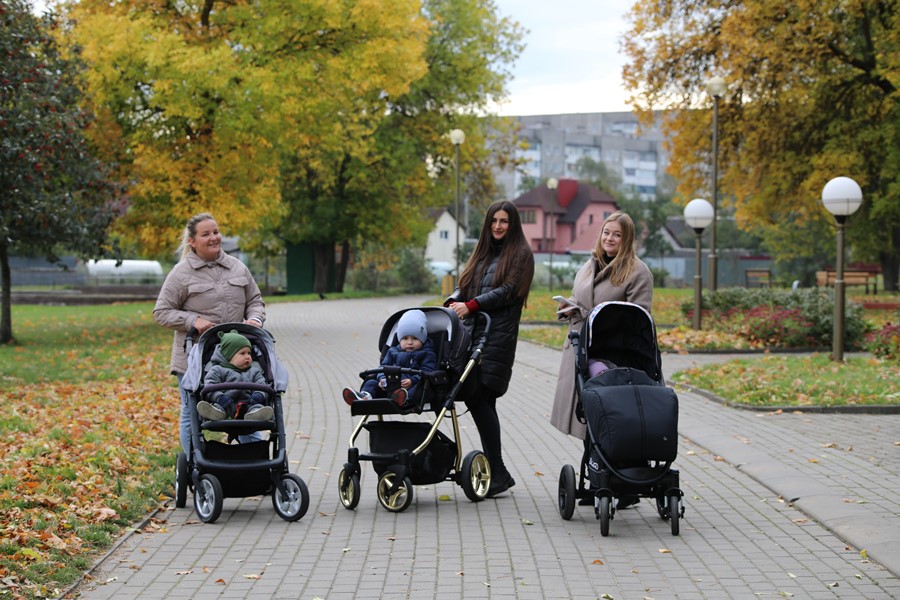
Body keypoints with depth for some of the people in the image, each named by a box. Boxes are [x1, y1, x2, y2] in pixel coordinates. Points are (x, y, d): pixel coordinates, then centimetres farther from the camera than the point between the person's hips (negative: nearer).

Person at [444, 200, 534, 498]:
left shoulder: (520, 254, 2)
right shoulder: (482, 253, 22)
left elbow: (507, 290, -9)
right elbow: (465, 285, 16)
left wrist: (470, 305, -19)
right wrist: (452, 303, -6)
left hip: (498, 336, -7)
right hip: (472, 332, 7)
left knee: (480, 398, -13)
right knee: (475, 399, 2)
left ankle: (497, 472, -8)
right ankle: (494, 469, 8)